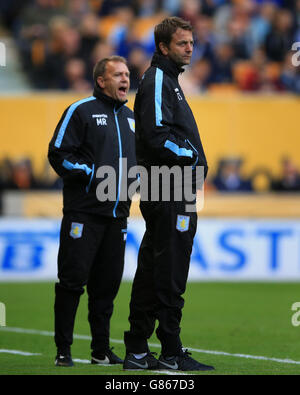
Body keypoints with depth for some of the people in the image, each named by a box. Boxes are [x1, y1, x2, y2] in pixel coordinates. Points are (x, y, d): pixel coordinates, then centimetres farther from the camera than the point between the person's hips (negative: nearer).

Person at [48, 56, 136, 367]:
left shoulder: (130, 117, 18)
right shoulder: (81, 111, -3)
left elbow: (138, 155, 30)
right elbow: (58, 153, -8)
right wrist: (92, 174, -16)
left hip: (117, 214, 6)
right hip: (83, 213, -6)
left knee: (107, 283, 7)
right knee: (73, 280, -6)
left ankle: (101, 350, 13)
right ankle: (63, 350, 0)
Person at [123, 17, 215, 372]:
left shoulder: (166, 80, 22)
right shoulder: (158, 80, -9)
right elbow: (157, 135, -21)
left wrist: (193, 158, 10)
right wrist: (192, 158, -12)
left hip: (165, 194, 10)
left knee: (151, 273, 11)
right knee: (170, 275, -7)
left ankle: (137, 352, 15)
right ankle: (171, 355, -5)